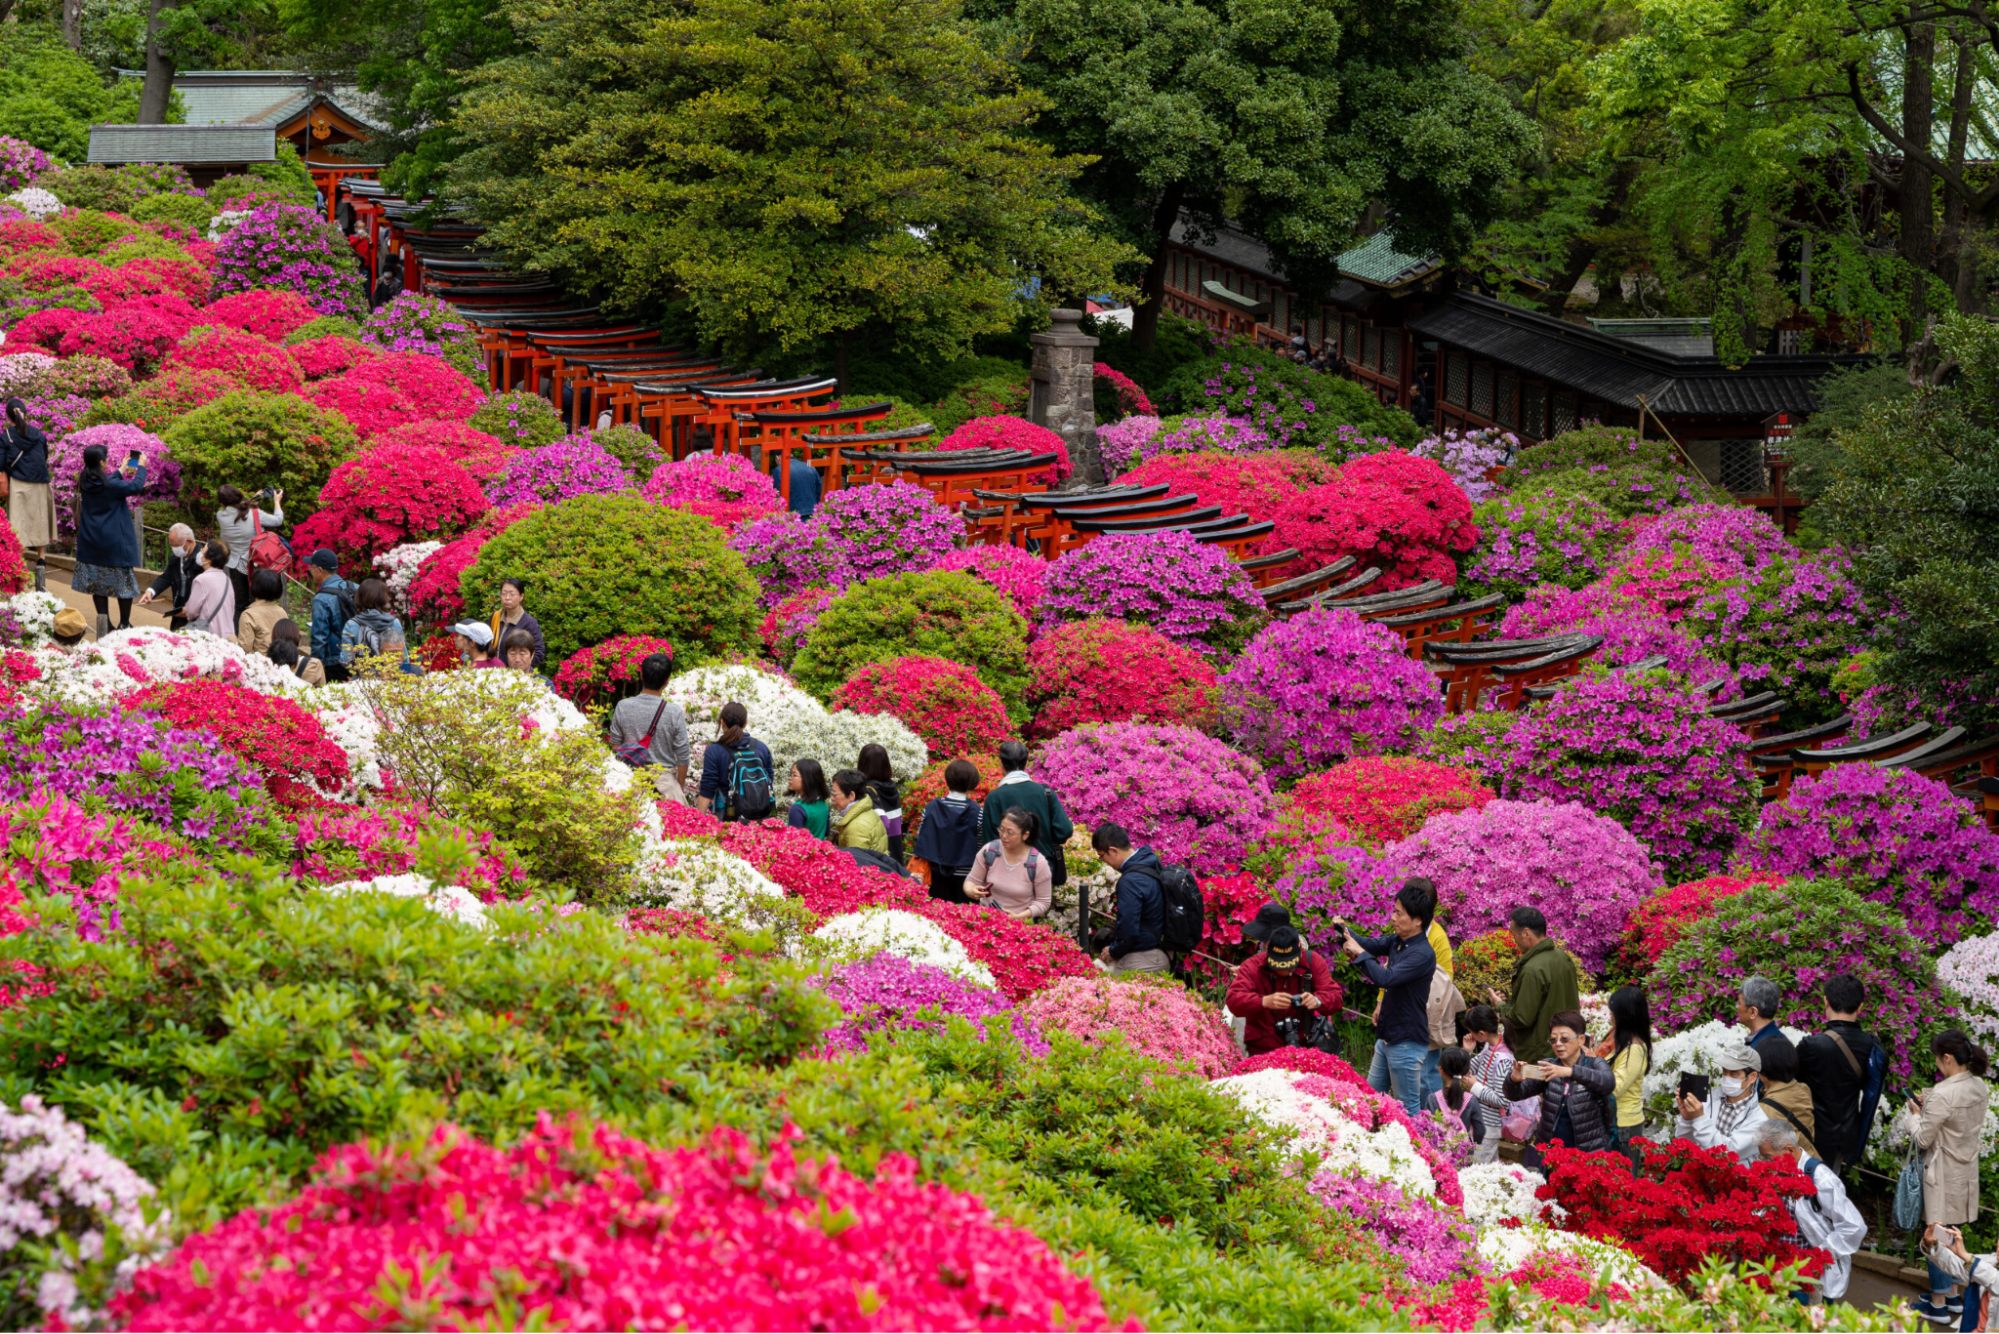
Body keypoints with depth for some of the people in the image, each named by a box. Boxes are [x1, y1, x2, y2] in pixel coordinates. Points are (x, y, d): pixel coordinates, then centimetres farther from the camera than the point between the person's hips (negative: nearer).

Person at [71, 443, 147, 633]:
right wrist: (141, 466, 1)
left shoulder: (85, 483, -1)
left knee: (97, 581, 11)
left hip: (91, 540, 6)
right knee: (123, 580, 4)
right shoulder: (110, 485, -21)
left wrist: (122, 470, 27)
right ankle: (124, 623, 6)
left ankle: (104, 622, 11)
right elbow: (136, 486, -15)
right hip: (115, 541, -6)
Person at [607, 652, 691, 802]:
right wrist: (681, 788, 9)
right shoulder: (675, 713, -11)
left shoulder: (622, 707, -4)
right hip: (664, 778, -3)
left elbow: (615, 746, 5)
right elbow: (683, 756, -5)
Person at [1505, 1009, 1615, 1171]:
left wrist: (1569, 1072, -37)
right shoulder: (1547, 1067, 9)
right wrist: (1514, 1079, -23)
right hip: (1547, 1150, 3)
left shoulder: (1594, 1064, 1)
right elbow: (1515, 1094, 1)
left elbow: (1608, 1082, -22)